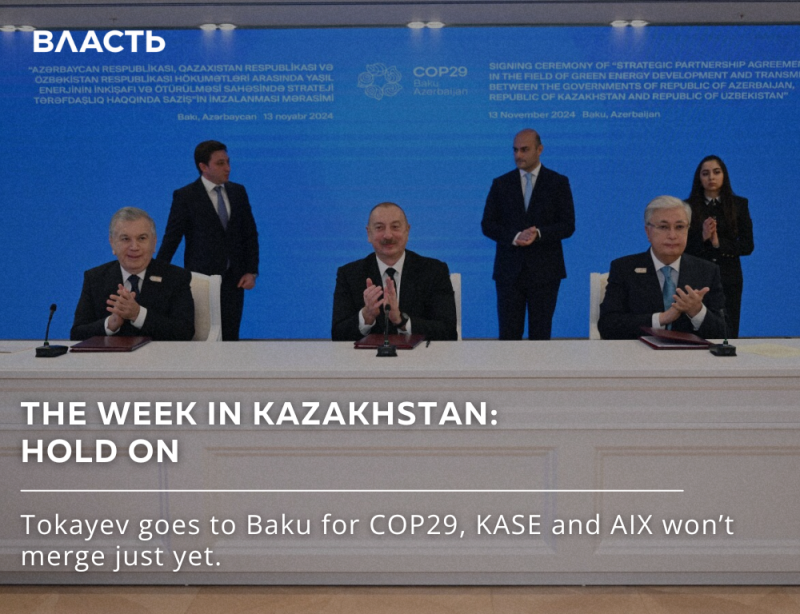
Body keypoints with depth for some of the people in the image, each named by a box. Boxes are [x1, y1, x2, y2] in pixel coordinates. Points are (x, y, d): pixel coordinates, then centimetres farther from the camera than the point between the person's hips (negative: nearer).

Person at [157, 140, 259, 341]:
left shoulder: (238, 192, 8)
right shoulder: (185, 196, -5)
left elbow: (250, 234, 10)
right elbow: (171, 239, -4)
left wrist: (251, 271, 1)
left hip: (234, 280, 3)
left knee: (230, 338, 4)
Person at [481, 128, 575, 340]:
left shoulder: (558, 183, 5)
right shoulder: (501, 184, 9)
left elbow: (568, 225, 0)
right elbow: (487, 224, 4)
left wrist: (539, 233, -18)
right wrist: (514, 237, -14)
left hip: (545, 271, -1)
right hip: (509, 271, 1)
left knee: (540, 334, 4)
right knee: (508, 334, 0)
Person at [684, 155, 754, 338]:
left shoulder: (739, 205, 5)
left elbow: (747, 246, 0)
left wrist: (719, 243, -15)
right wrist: (702, 238, -17)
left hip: (728, 280, 1)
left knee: (727, 335, 0)